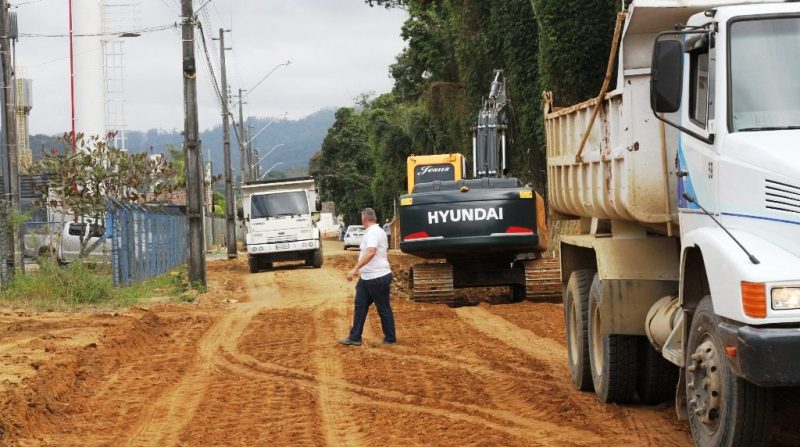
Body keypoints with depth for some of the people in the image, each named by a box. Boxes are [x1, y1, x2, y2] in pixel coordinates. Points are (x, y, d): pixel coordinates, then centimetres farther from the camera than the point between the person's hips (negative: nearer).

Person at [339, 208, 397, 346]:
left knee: (384, 309, 1)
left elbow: (371, 253, -34)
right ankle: (355, 338, 12)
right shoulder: (378, 231, 13)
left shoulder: (372, 233, -19)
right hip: (367, 278, 10)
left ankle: (390, 339, 11)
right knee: (360, 306, 9)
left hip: (378, 278, -10)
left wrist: (355, 269, -38)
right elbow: (385, 250, 25)